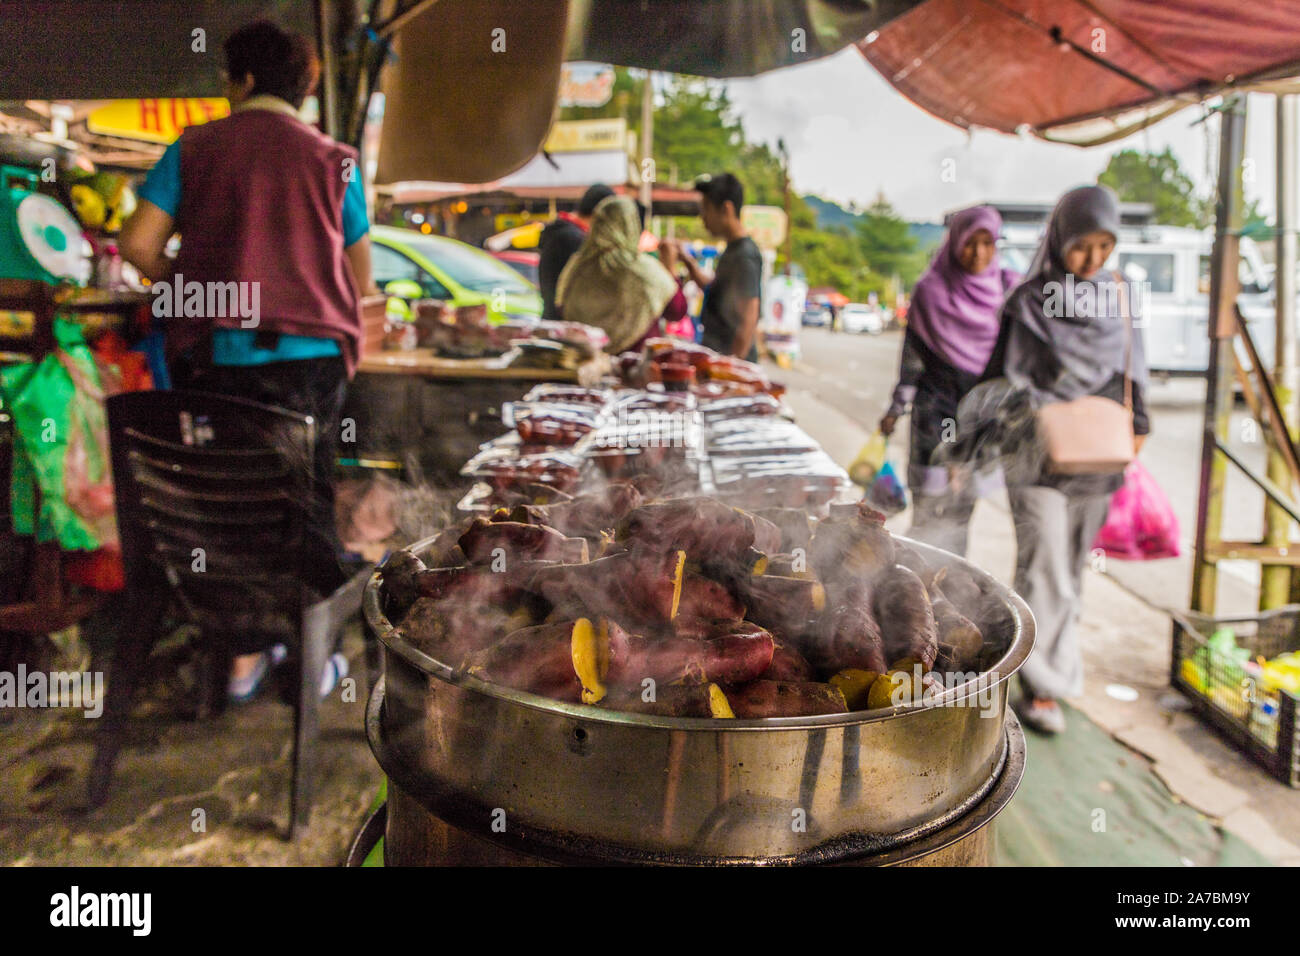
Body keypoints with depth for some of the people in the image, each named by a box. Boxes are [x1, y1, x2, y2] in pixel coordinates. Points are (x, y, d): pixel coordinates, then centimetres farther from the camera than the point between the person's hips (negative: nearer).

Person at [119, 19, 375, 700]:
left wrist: (185, 289, 16)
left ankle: (243, 654, 19)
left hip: (214, 355, 1)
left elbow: (138, 244, -2)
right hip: (309, 355, 0)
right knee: (307, 502, 10)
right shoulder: (333, 160, 6)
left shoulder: (194, 148, 6)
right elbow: (360, 276, 9)